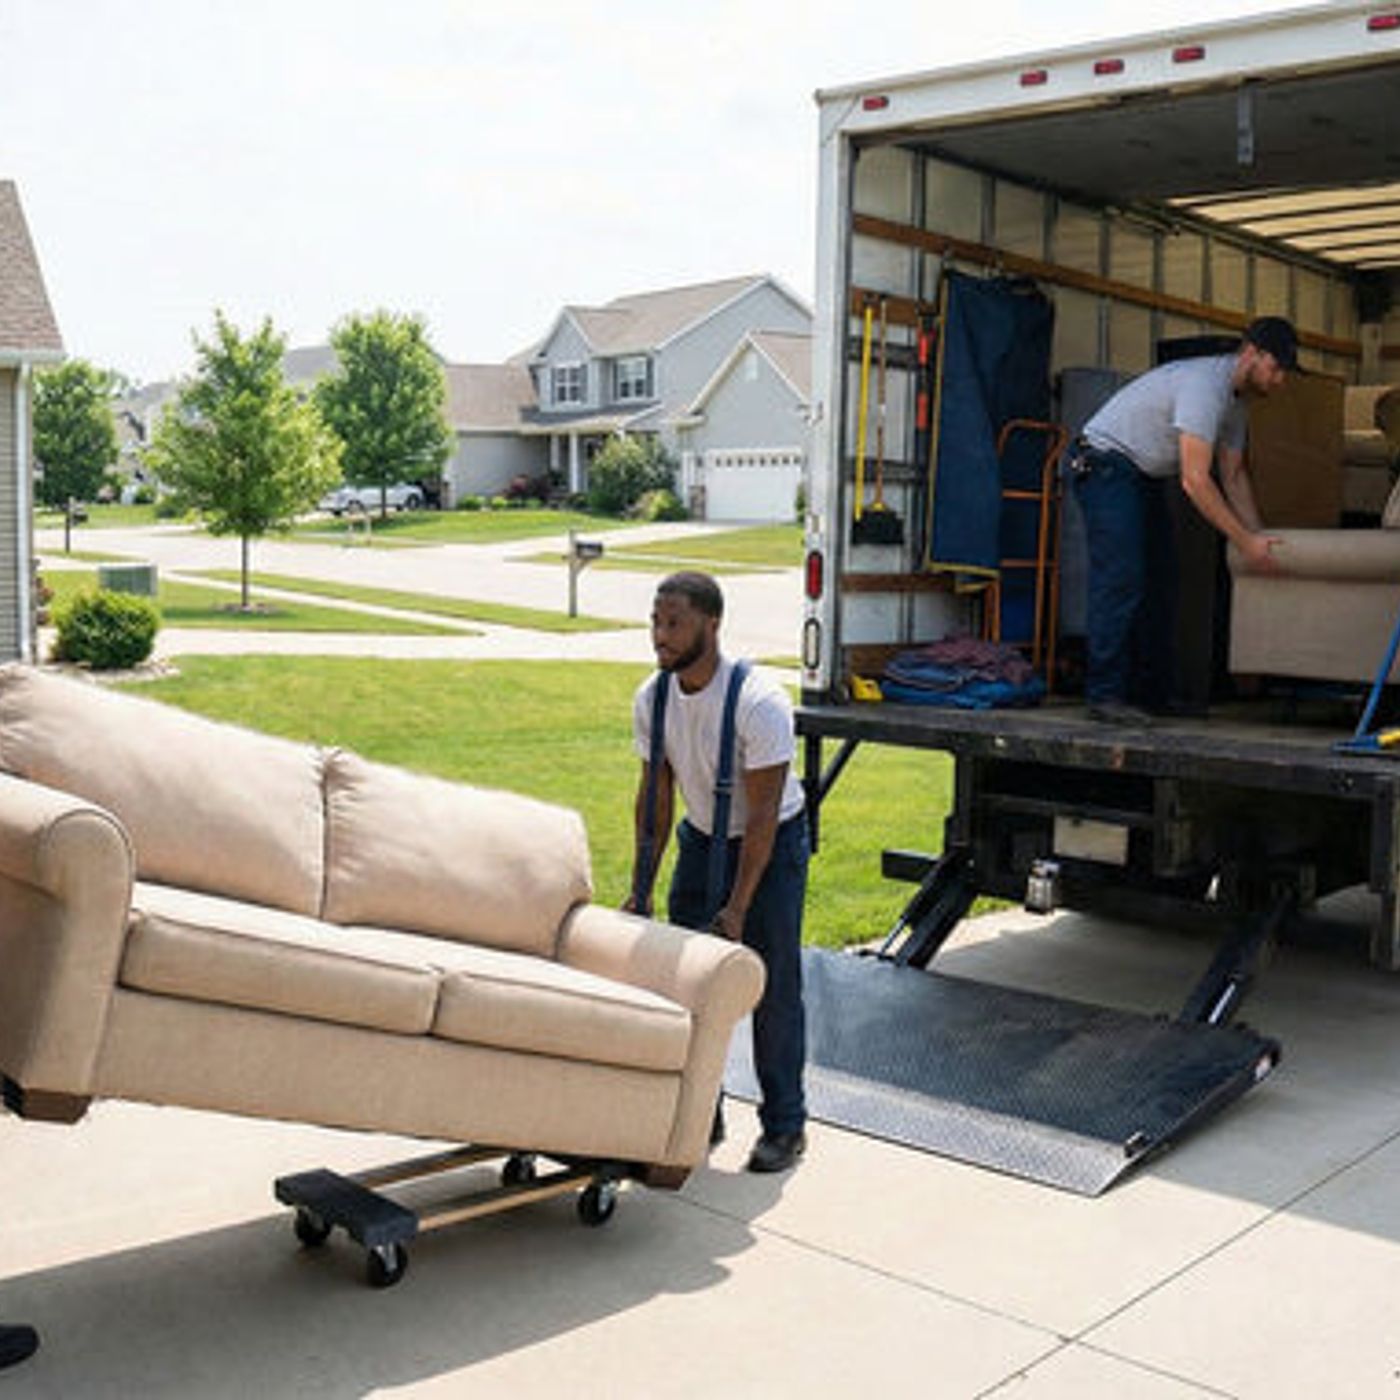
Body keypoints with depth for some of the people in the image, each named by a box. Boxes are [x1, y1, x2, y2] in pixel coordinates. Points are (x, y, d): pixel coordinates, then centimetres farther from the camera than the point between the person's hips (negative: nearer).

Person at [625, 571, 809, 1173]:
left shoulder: (759, 702, -29)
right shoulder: (652, 698, -11)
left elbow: (763, 813, -26)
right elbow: (654, 795, -1)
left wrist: (737, 907, -27)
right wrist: (641, 889, -3)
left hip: (773, 842, -5)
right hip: (702, 837, 5)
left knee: (772, 983, -4)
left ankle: (784, 1125, 10)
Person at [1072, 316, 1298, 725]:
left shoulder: (1237, 397, 6)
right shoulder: (1204, 384, -26)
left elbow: (1233, 475, 12)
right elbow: (1195, 481, -32)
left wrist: (1259, 535, 0)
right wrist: (1245, 543, -30)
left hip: (1146, 476, 11)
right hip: (1105, 463, -10)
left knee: (1160, 582, 8)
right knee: (1122, 579, -18)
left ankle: (1152, 692, 13)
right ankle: (1105, 694, -17)